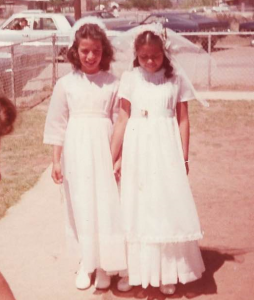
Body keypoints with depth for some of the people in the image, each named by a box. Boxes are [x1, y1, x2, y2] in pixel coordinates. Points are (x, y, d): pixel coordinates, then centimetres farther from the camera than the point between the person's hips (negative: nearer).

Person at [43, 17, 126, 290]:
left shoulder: (112, 83, 0)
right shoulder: (65, 84, 2)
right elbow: (58, 125, 4)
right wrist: (56, 161, 2)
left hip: (104, 151, -1)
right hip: (76, 152, 1)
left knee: (106, 206, 1)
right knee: (80, 206, 7)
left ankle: (103, 264, 15)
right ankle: (85, 263, 22)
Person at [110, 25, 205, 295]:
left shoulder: (176, 79, 0)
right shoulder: (130, 78, 0)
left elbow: (183, 121, 3)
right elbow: (122, 120, 0)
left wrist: (184, 158, 1)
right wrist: (113, 158, -2)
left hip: (166, 151, 0)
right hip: (137, 151, 1)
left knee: (167, 209, 5)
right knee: (135, 209, 7)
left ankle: (168, 272, 18)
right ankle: (132, 270, 18)